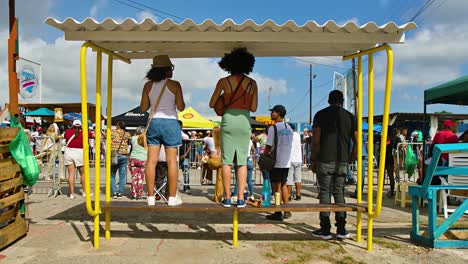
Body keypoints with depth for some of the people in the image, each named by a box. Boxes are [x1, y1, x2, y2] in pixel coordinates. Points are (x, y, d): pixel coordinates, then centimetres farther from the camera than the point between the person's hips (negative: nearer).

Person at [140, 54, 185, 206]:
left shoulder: (148, 86, 4)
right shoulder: (174, 85, -5)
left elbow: (143, 108, 6)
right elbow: (181, 107, -4)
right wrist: (182, 101, 16)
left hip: (153, 122, 3)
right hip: (170, 123, -3)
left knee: (151, 161, 3)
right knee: (171, 161, 1)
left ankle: (151, 197, 5)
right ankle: (172, 198, 4)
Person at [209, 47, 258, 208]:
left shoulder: (223, 82, -1)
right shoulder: (252, 83, 4)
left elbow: (212, 104, 3)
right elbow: (253, 108, 4)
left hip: (228, 119, -1)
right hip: (245, 121, 1)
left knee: (226, 160, 5)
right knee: (242, 161, 7)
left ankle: (227, 198, 6)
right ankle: (241, 198, 4)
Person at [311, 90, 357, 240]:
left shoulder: (321, 115, 1)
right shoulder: (350, 117, 8)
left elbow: (316, 141, -5)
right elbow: (356, 143, 5)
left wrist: (313, 161, 3)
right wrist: (350, 160, 15)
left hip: (325, 160, -3)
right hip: (342, 162, 3)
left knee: (325, 193, 2)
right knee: (339, 192, 10)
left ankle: (325, 229, 3)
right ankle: (341, 229, 9)